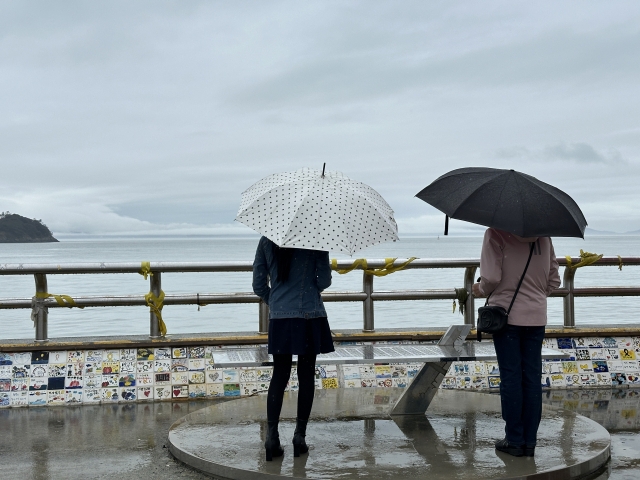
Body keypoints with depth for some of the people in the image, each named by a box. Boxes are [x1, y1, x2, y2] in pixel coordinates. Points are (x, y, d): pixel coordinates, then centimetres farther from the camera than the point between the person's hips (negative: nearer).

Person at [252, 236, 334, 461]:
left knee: (279, 376, 9)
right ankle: (300, 434, 9)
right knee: (306, 376, 8)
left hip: (279, 317, 2)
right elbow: (324, 280, -7)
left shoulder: (267, 241, 3)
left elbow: (259, 285, 5)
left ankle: (272, 435, 1)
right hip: (310, 315, -2)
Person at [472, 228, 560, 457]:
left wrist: (481, 289, 3)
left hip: (506, 314, -4)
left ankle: (514, 440, 8)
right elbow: (554, 280, 9)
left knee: (510, 377, 3)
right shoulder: (543, 236, 6)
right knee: (532, 378, 8)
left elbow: (491, 278, -17)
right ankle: (530, 441, 13)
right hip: (536, 317, 4)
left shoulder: (496, 234, -11)